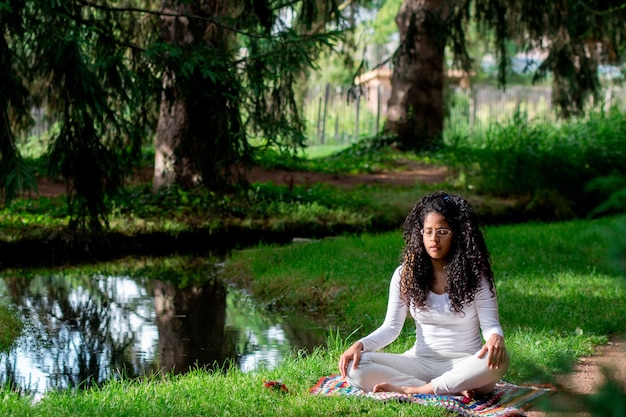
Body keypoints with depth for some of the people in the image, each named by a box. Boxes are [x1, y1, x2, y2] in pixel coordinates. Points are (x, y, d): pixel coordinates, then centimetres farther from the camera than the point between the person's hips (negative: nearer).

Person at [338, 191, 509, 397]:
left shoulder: (475, 275, 0)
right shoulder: (406, 274, 5)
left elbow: (490, 324, -5)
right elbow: (391, 327, 4)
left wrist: (496, 338, -30)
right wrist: (360, 345, -15)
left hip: (465, 364, -2)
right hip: (421, 362, 2)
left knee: (498, 360, -37)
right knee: (355, 366, -24)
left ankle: (413, 390, -30)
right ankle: (453, 391, -29)